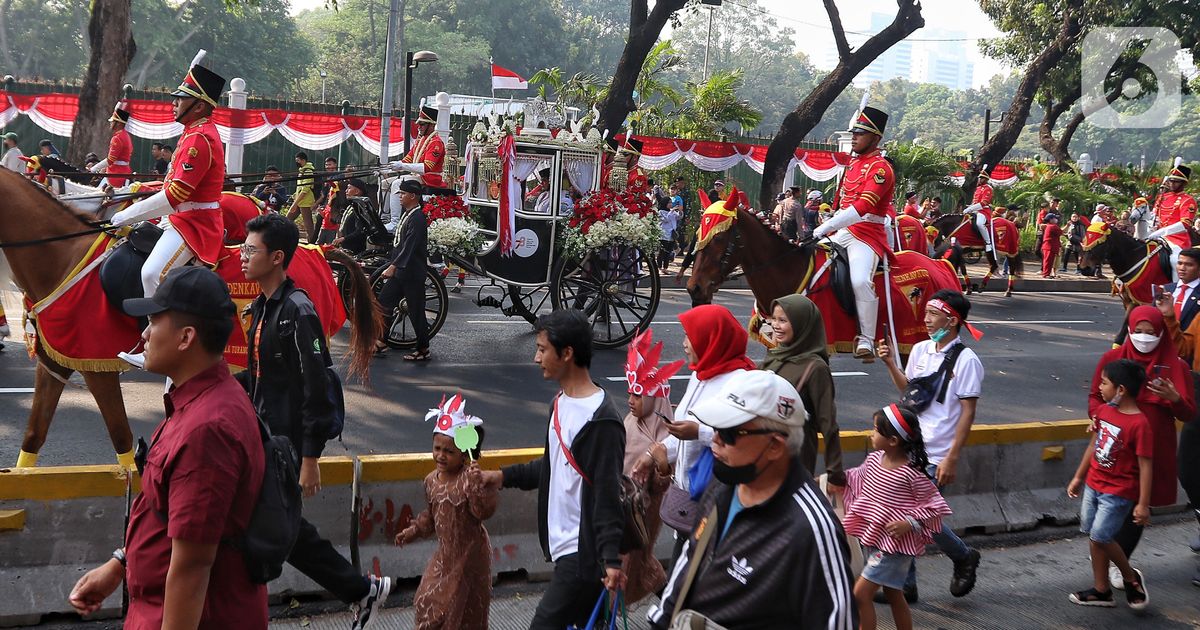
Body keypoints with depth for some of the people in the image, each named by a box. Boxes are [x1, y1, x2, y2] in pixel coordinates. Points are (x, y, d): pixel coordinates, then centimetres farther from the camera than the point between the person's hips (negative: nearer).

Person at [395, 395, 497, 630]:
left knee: (466, 605, 7)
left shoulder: (469, 478, -21)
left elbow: (485, 511, -31)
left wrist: (478, 484, -41)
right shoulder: (432, 480, 1)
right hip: (445, 552, 7)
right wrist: (412, 532, 12)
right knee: (427, 602, 13)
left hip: (470, 552, -7)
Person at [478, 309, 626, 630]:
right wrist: (506, 476, 18)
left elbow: (607, 494, -22)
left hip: (584, 554, -10)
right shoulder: (561, 401, 10)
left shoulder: (600, 420, -20)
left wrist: (611, 559, -26)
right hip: (564, 545, 10)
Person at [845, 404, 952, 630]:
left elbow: (934, 505, -13)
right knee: (893, 595, 19)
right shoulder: (875, 459, -1)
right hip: (872, 539, 7)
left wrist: (909, 523, -22)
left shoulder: (912, 473, -21)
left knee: (861, 593, -10)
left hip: (894, 544, -7)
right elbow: (857, 477, 18)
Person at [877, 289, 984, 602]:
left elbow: (968, 412, -14)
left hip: (936, 456, -7)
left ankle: (963, 557, 21)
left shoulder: (965, 360, -13)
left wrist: (952, 459, -16)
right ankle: (905, 584, 19)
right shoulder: (920, 349, 7)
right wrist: (890, 363, 5)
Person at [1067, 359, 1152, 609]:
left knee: (1100, 537, -7)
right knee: (1093, 536, 12)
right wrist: (1078, 478, 20)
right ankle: (1101, 590, 25)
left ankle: (1131, 578, 18)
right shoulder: (1103, 411, 2)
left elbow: (1145, 465, -19)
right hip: (1093, 485, 8)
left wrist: (1143, 504, -18)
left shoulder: (1138, 423, -21)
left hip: (1118, 492, -8)